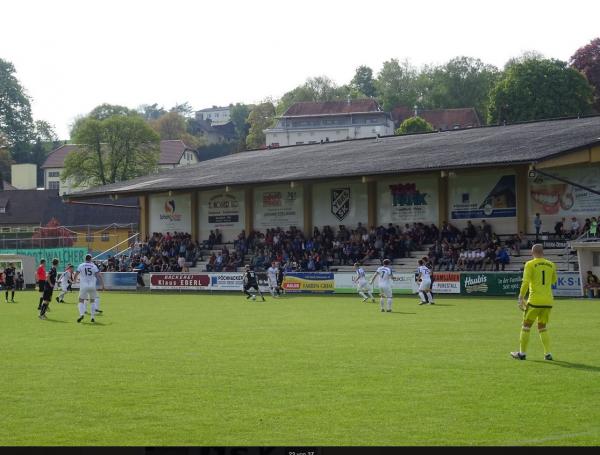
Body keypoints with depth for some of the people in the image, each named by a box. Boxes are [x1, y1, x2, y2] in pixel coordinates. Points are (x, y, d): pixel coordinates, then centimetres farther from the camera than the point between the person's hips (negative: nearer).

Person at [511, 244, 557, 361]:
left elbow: (525, 282, -13)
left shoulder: (530, 264, -5)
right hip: (548, 301, 4)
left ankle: (522, 353, 12)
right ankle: (547, 353, 6)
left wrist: (521, 298, -10)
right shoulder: (551, 265, 8)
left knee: (526, 326, 9)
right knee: (542, 327, 16)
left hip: (535, 300, -4)